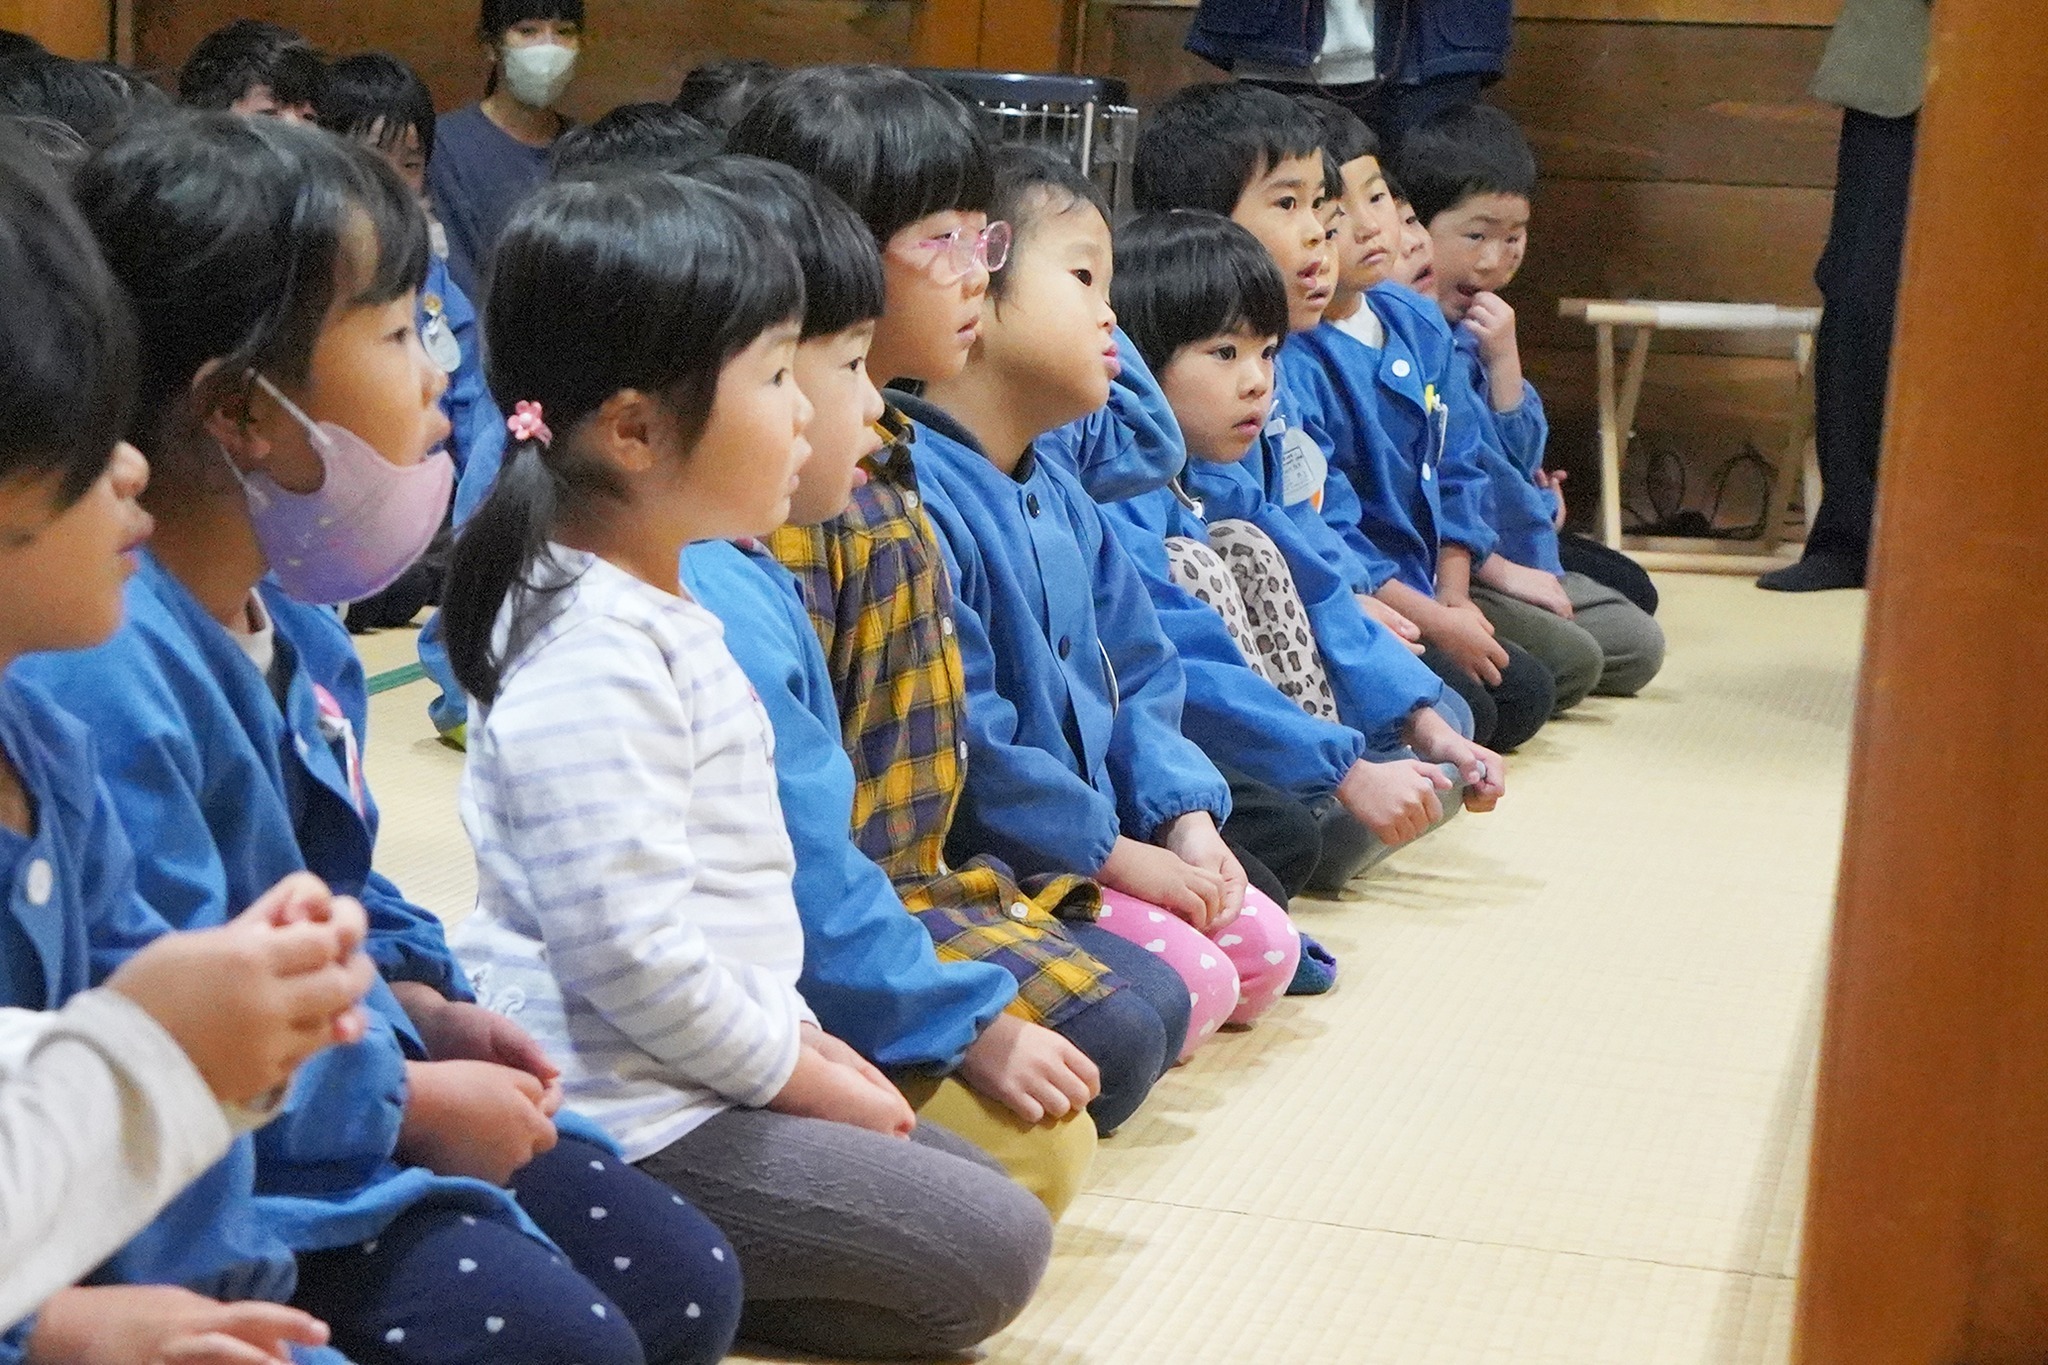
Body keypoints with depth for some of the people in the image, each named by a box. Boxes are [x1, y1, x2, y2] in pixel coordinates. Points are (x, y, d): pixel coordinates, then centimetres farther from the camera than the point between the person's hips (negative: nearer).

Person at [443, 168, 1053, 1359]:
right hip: (628, 1127, -10)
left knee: (979, 1184, 16)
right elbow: (629, 949, -26)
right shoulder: (594, 657, -23)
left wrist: (799, 1038, 12)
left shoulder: (654, 611, 11)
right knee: (993, 1248, -8)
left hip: (699, 1078, 10)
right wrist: (800, 1076, -14)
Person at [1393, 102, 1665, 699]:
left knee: (1638, 648, 7)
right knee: (1572, 660, -22)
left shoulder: (1474, 330, 12)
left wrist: (1503, 358, -4)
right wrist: (1499, 571, -14)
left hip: (1515, 558, 9)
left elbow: (1520, 459, 10)